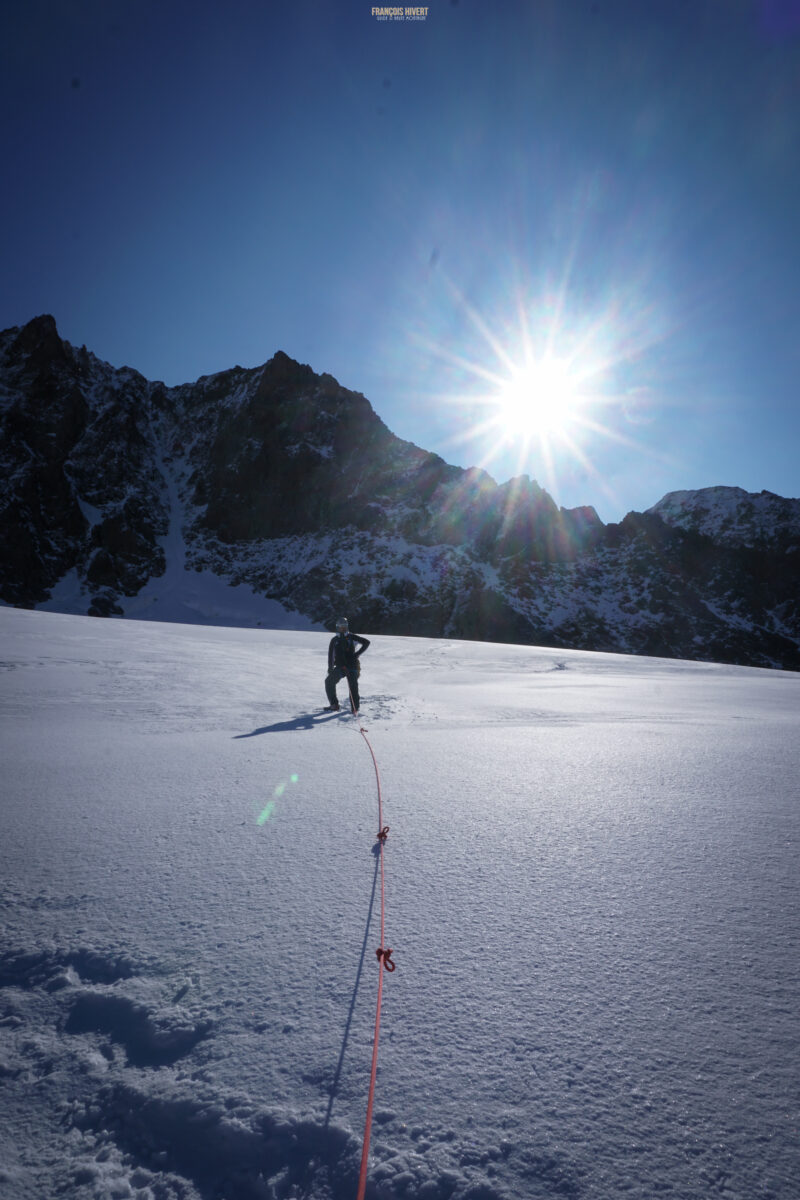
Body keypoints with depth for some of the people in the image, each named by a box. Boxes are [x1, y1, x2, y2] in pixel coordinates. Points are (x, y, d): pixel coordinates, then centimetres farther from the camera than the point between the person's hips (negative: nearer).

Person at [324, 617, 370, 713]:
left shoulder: (351, 637, 2)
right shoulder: (334, 640, 10)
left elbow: (366, 642, 3)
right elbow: (330, 655, 8)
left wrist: (358, 654, -4)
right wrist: (330, 668, -4)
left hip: (352, 666, -3)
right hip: (340, 667, 3)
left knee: (353, 687, -5)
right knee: (329, 681, -8)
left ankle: (355, 708, 3)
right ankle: (334, 705, -1)